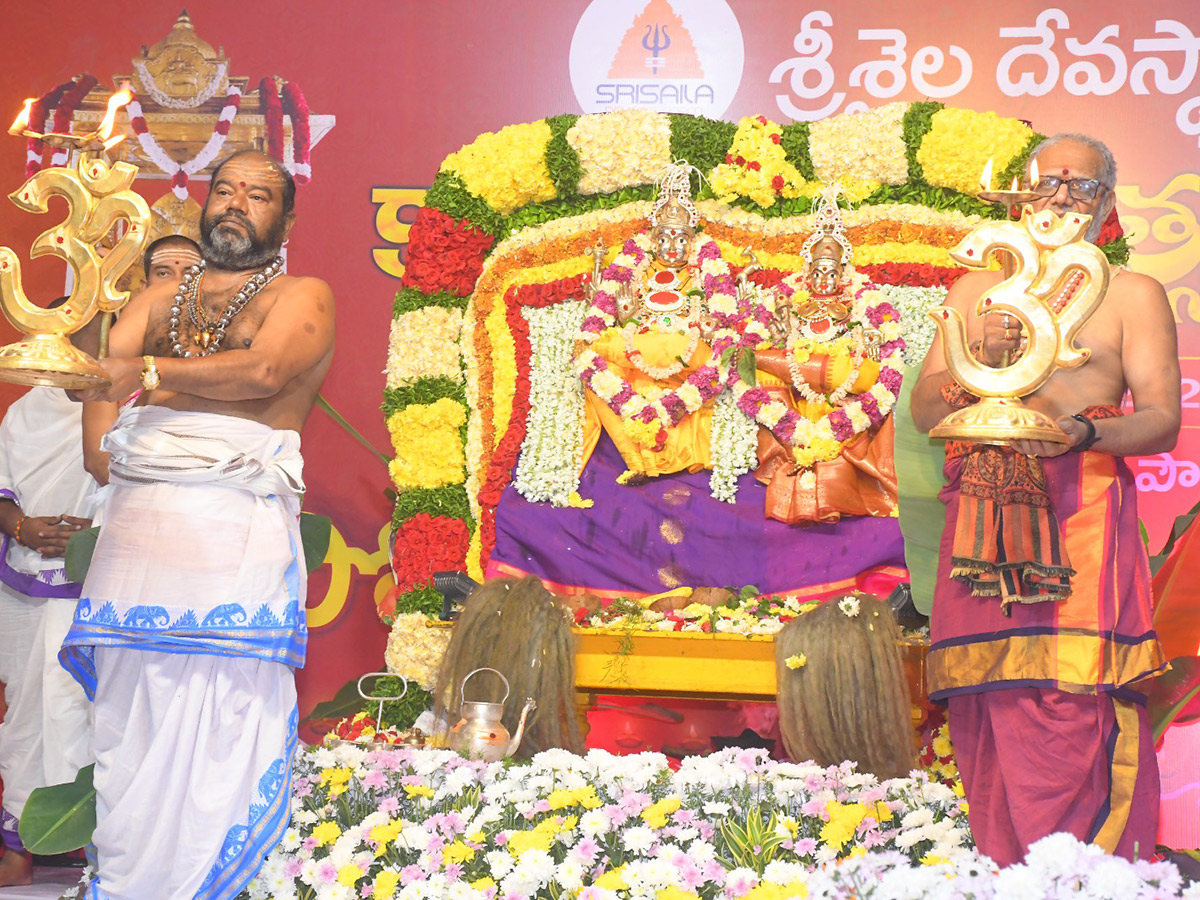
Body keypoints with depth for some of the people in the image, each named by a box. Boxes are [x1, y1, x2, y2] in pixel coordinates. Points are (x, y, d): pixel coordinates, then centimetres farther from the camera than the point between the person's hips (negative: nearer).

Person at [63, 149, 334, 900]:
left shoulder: (303, 296, 7)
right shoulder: (163, 298, 24)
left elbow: (265, 369, -12)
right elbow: (100, 369, 11)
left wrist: (150, 372, -13)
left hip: (234, 523, -5)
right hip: (138, 520, 5)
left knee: (216, 719, -8)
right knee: (129, 716, 2)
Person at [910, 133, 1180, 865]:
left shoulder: (1133, 293, 12)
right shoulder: (979, 288, 21)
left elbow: (1163, 421, 2)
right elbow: (926, 407, 14)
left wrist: (1084, 433, -17)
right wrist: (977, 360, -5)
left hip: (1083, 512, -3)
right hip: (986, 514, 3)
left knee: (1073, 709, -12)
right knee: (988, 707, -2)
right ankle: (1003, 872, 4)